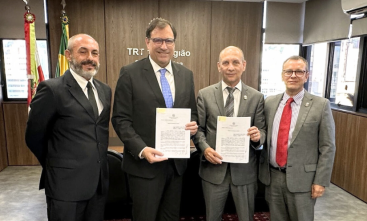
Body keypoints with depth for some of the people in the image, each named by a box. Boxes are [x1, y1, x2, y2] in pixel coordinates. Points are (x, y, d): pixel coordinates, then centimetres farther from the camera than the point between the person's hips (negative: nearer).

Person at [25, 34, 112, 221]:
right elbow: (34, 136, -5)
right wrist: (56, 165, 6)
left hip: (99, 181, 6)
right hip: (66, 184, -5)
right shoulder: (52, 89, -12)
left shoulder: (105, 90, 7)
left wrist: (97, 165, 11)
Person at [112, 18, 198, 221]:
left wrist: (193, 124, -10)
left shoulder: (186, 74, 6)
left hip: (177, 162, 5)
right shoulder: (130, 73, -8)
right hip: (144, 163, -4)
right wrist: (141, 149, -22)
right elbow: (120, 119, -10)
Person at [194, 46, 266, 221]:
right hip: (213, 169, 0)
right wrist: (205, 148, -16)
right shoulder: (205, 94, -1)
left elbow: (262, 130, 1)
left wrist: (258, 136, -21)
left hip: (244, 169, 0)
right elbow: (199, 128, 1)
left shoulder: (256, 97, 0)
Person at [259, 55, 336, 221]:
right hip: (272, 176, 3)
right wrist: (262, 169, 5)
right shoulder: (269, 102, 4)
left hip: (302, 178, -3)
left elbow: (327, 147, -6)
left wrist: (320, 181, -8)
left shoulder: (320, 105, -6)